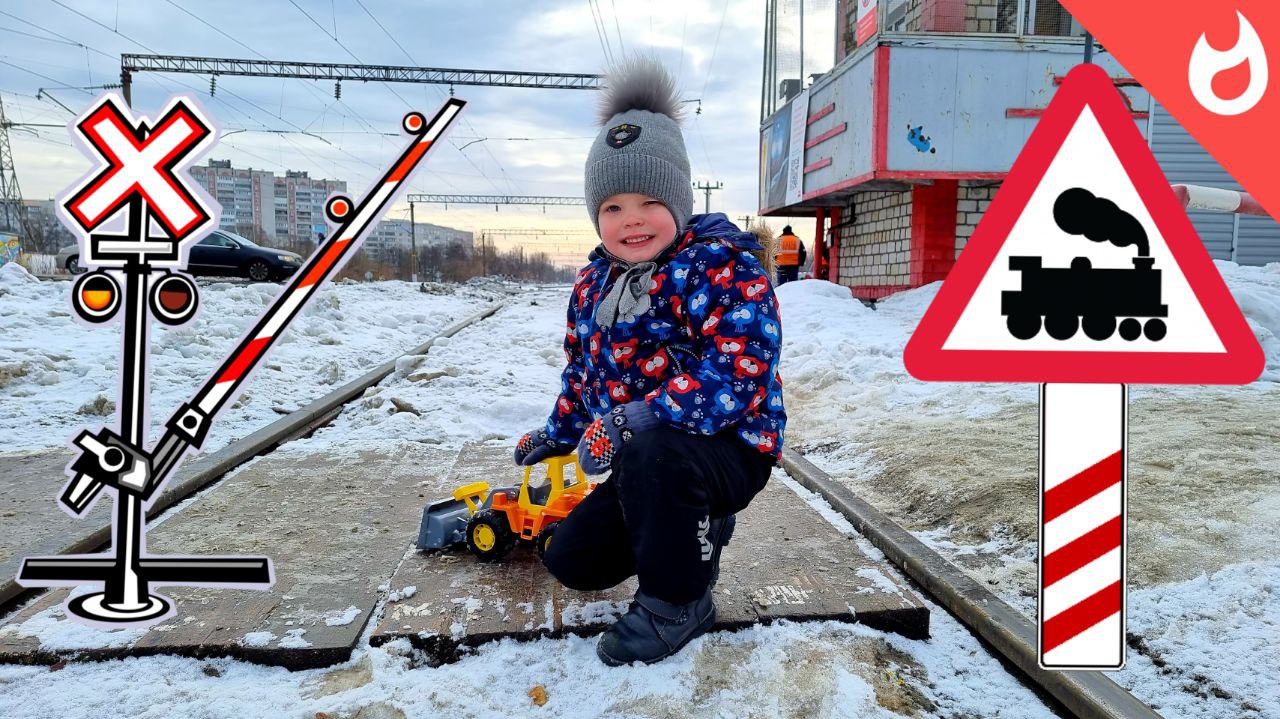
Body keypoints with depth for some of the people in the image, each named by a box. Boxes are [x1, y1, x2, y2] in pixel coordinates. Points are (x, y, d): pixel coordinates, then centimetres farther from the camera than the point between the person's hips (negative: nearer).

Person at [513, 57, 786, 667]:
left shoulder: (723, 267, -21)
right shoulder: (594, 282, 3)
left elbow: (736, 379, -34)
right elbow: (581, 365, 20)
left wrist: (623, 424, -34)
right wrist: (559, 433, 20)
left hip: (730, 452, -7)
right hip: (642, 464, 8)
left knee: (649, 447, -40)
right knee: (572, 561, 8)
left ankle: (675, 602, -14)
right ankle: (697, 530, 26)